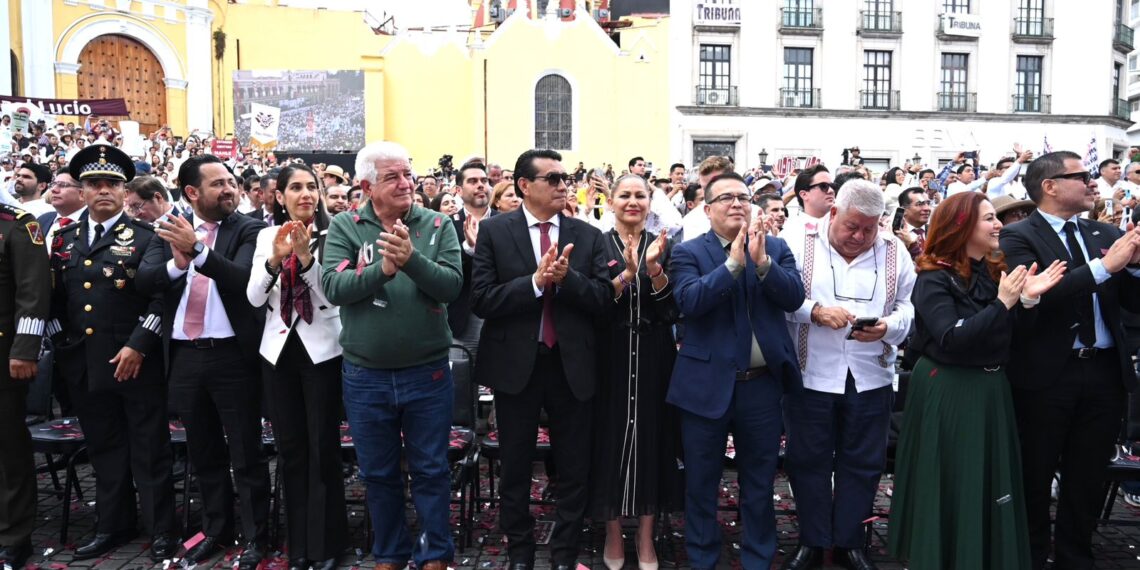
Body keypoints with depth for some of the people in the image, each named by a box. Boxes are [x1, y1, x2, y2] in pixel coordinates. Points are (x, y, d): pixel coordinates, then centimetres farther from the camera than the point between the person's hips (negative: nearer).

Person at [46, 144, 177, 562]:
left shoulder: (146, 237, -2)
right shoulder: (64, 239, 13)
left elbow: (162, 296, -10)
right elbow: (55, 299, 16)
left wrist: (137, 345, -15)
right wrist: (62, 344, 6)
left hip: (137, 362, -5)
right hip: (83, 364, 5)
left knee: (149, 449, 2)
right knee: (103, 448, 14)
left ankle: (161, 530, 12)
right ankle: (113, 526, 27)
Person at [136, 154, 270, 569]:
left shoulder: (249, 229, -5)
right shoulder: (170, 228, 6)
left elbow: (243, 278, -21)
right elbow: (143, 280, -5)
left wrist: (198, 249, -32)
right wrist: (177, 263, -24)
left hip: (232, 355, -4)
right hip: (184, 356, 4)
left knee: (246, 454, 6)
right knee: (204, 454, 18)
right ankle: (216, 530, 35)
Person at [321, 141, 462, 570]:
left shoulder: (437, 225, -3)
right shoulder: (345, 227, -2)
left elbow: (452, 285, -14)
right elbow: (333, 287, -15)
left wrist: (411, 259, -29)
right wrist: (383, 268, -29)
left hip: (427, 373, -1)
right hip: (365, 376, 1)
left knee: (430, 470, 11)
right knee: (378, 473, 16)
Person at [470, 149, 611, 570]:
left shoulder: (588, 236, 2)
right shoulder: (494, 231, -4)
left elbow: (604, 298, -5)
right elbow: (481, 300, -12)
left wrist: (566, 278, -21)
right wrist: (534, 281, -22)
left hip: (571, 365, 1)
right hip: (516, 364, -1)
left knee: (574, 470, 11)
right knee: (515, 469, 14)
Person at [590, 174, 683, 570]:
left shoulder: (662, 246, 5)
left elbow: (672, 309, -3)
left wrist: (654, 268, -19)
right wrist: (627, 273, -23)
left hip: (653, 358, 2)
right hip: (610, 358, -1)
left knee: (651, 438, 7)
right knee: (611, 438, 5)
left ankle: (646, 537, 22)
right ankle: (613, 534, 22)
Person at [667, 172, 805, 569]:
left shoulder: (776, 248, 6)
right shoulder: (688, 252, -3)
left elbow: (794, 297, -7)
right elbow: (689, 301, -19)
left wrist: (762, 260, -21)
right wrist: (733, 263, -25)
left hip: (763, 384, 2)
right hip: (707, 385, -2)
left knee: (759, 483, 16)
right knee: (701, 482, 12)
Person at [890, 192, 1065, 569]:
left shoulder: (995, 270, 5)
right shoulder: (934, 279, -15)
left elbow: (1014, 330, 7)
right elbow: (952, 338, -25)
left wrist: (1028, 299, -11)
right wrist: (1001, 304, -27)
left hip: (991, 388, 7)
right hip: (947, 392, -7)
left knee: (991, 479, 15)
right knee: (950, 485, 3)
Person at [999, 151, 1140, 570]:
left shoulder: (1106, 234, 10)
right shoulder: (1018, 236, -7)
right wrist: (1104, 266, -21)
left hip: (1104, 372, 5)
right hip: (1046, 374, -5)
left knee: (1088, 480, 16)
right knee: (1035, 479, 9)